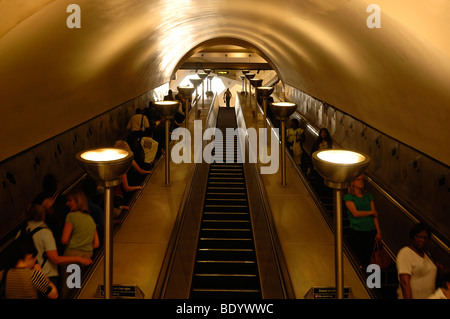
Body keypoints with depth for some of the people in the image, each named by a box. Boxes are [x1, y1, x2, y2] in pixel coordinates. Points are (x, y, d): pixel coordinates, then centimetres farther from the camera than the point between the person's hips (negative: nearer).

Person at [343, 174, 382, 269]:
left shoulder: (368, 195, 12)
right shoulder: (348, 196, 0)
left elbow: (375, 215, 7)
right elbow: (355, 213, -11)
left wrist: (378, 232, 0)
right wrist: (371, 212, -1)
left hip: (371, 232, 4)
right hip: (356, 232, -4)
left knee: (371, 261, 1)